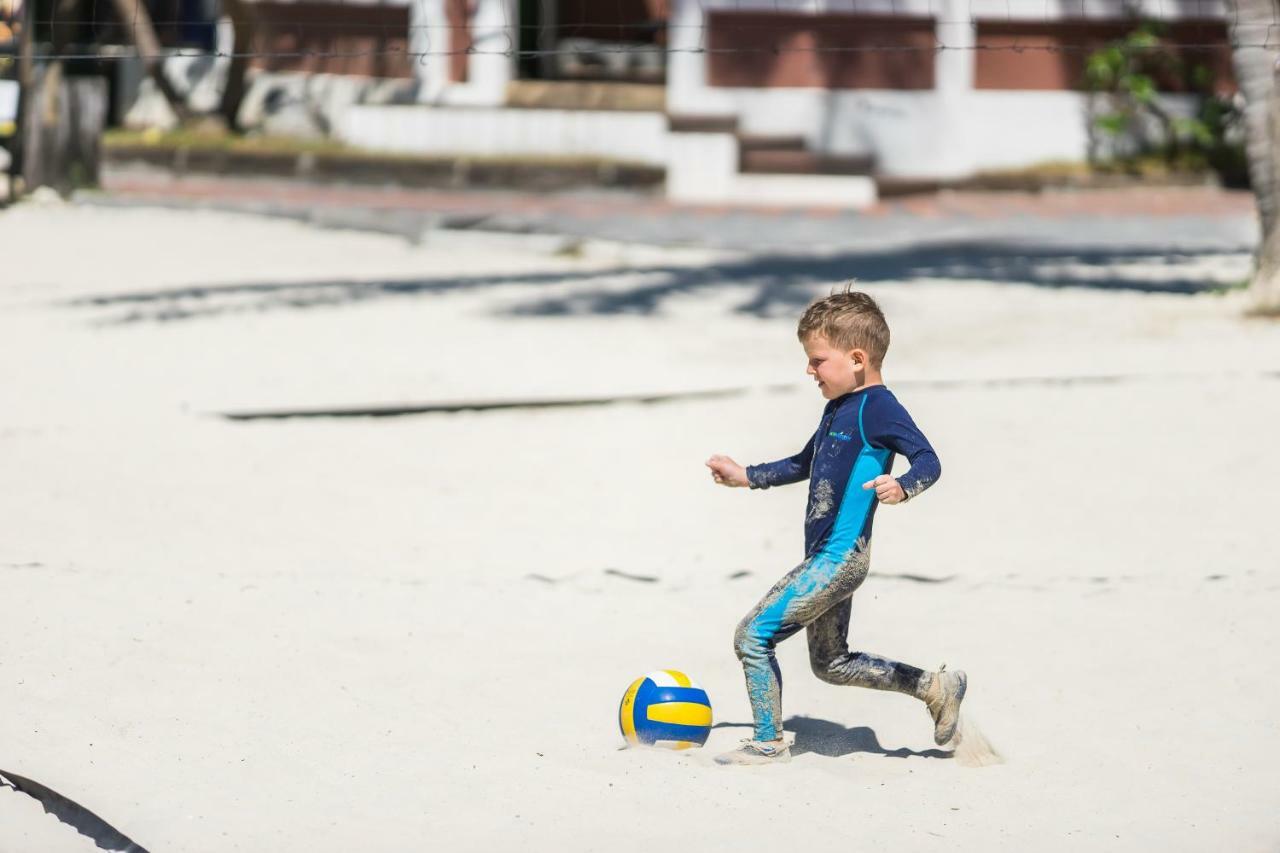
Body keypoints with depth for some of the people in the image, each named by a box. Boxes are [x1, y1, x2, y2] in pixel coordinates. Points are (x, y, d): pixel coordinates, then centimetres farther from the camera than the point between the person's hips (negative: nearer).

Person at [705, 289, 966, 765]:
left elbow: (928, 461, -24)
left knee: (753, 635, -10)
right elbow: (804, 465, 31)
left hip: (839, 558, -11)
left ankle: (768, 742, -1)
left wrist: (901, 488, -43)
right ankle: (934, 687, 25)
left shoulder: (877, 408, -15)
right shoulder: (838, 408, 15)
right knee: (831, 664, 20)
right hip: (826, 560, 11)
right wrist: (746, 476, 32)